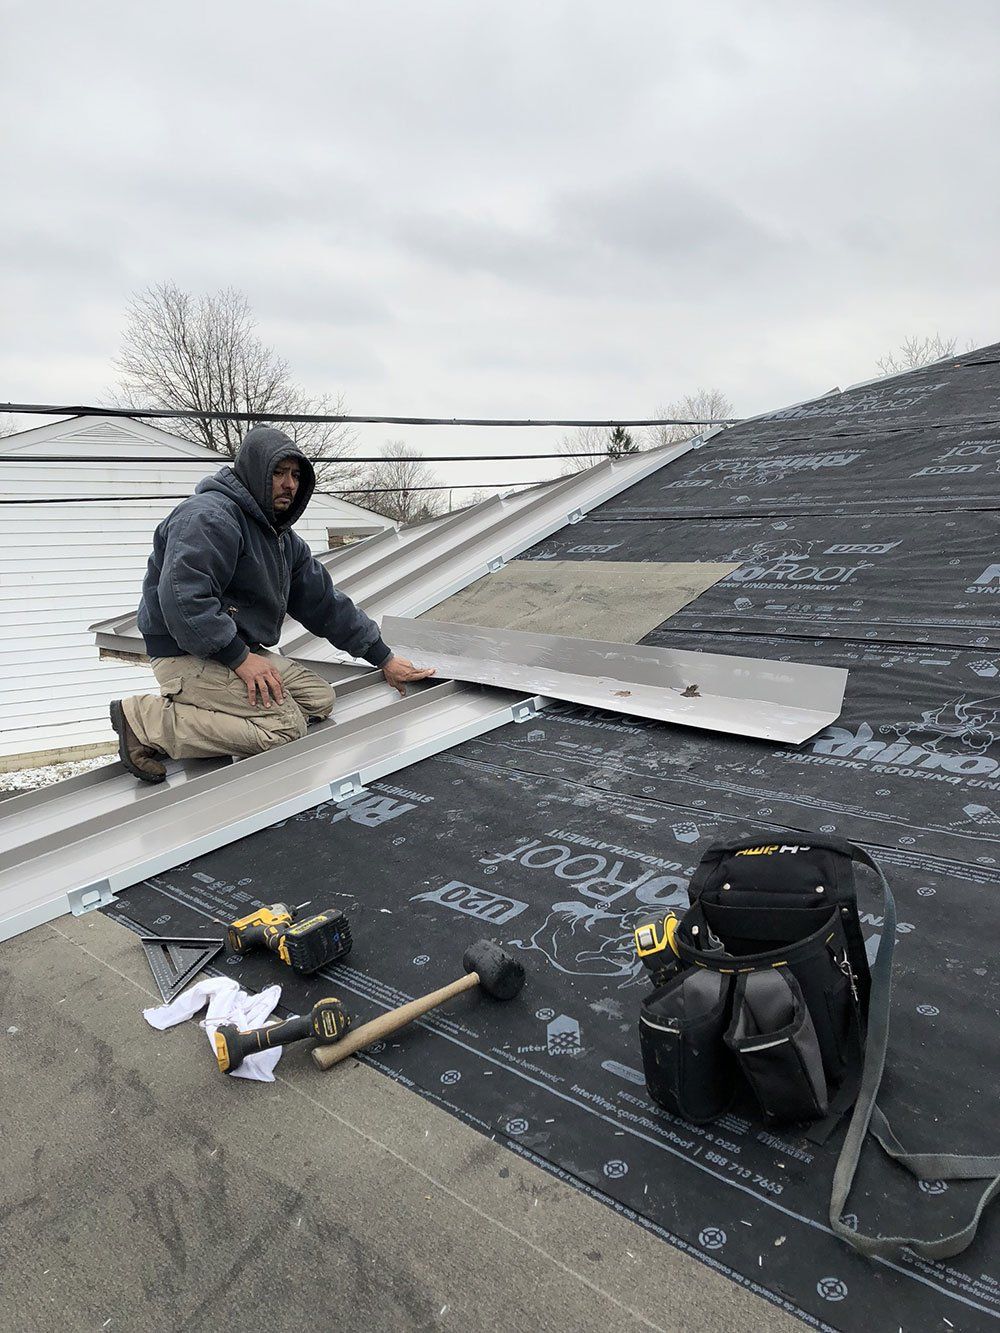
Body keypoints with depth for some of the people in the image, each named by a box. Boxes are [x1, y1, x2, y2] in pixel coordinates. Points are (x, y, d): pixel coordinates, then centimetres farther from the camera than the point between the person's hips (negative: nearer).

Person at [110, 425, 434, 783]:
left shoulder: (283, 538, 14)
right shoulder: (209, 516, -16)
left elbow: (325, 602, 15)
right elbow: (183, 595, -28)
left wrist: (384, 658, 11)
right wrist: (239, 657, -27)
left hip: (240, 649, 10)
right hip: (188, 655, -10)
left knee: (320, 699, 4)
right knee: (285, 725, -21)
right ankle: (146, 718, -14)